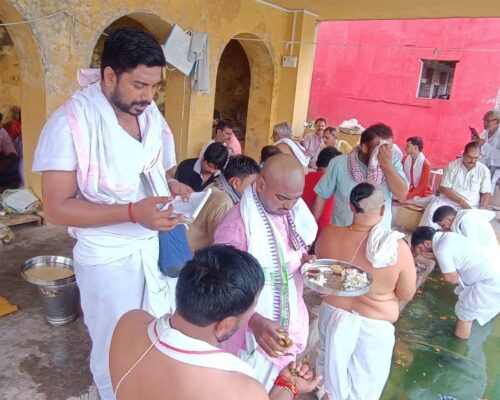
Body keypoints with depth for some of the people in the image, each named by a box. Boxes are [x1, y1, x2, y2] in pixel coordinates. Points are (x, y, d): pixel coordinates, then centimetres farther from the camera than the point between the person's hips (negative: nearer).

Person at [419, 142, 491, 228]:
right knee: (432, 207, -29)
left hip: (471, 207, 1)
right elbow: (444, 188, -7)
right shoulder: (453, 165, -2)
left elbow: (486, 193, 4)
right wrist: (461, 202, -17)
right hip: (448, 201, -1)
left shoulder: (484, 170, 2)